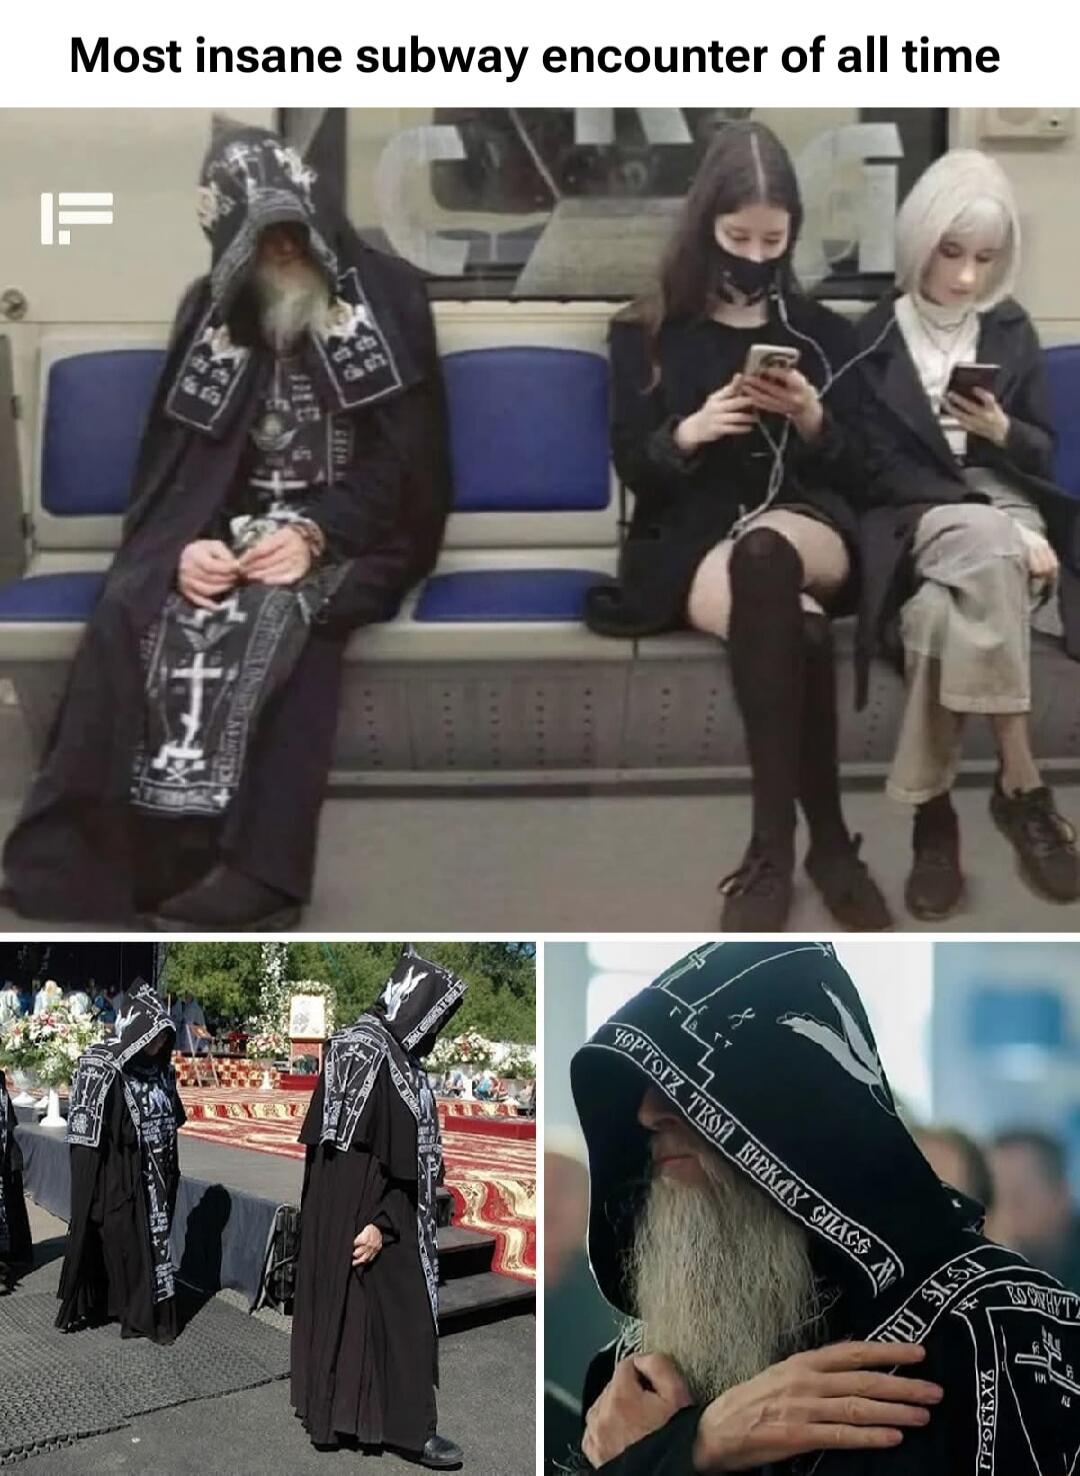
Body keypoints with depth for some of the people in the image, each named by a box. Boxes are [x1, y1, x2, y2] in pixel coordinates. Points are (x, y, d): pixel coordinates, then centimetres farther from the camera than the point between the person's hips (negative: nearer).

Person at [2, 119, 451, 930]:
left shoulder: (388, 294, 0)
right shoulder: (211, 307, 11)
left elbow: (408, 457, -6)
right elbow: (174, 452, 8)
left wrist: (316, 534, -22)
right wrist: (185, 543, -15)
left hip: (349, 532, -3)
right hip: (230, 527, 3)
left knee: (276, 619, -37)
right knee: (129, 611, -28)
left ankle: (254, 867, -36)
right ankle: (87, 848, -28)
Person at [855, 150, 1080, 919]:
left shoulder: (1010, 329, 11)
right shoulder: (876, 337, 0)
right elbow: (883, 470, -7)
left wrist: (1000, 432, -12)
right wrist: (1001, 527, -18)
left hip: (1005, 511, 2)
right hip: (915, 521, -2)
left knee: (945, 613, -34)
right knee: (988, 548, -38)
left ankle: (934, 807, -27)